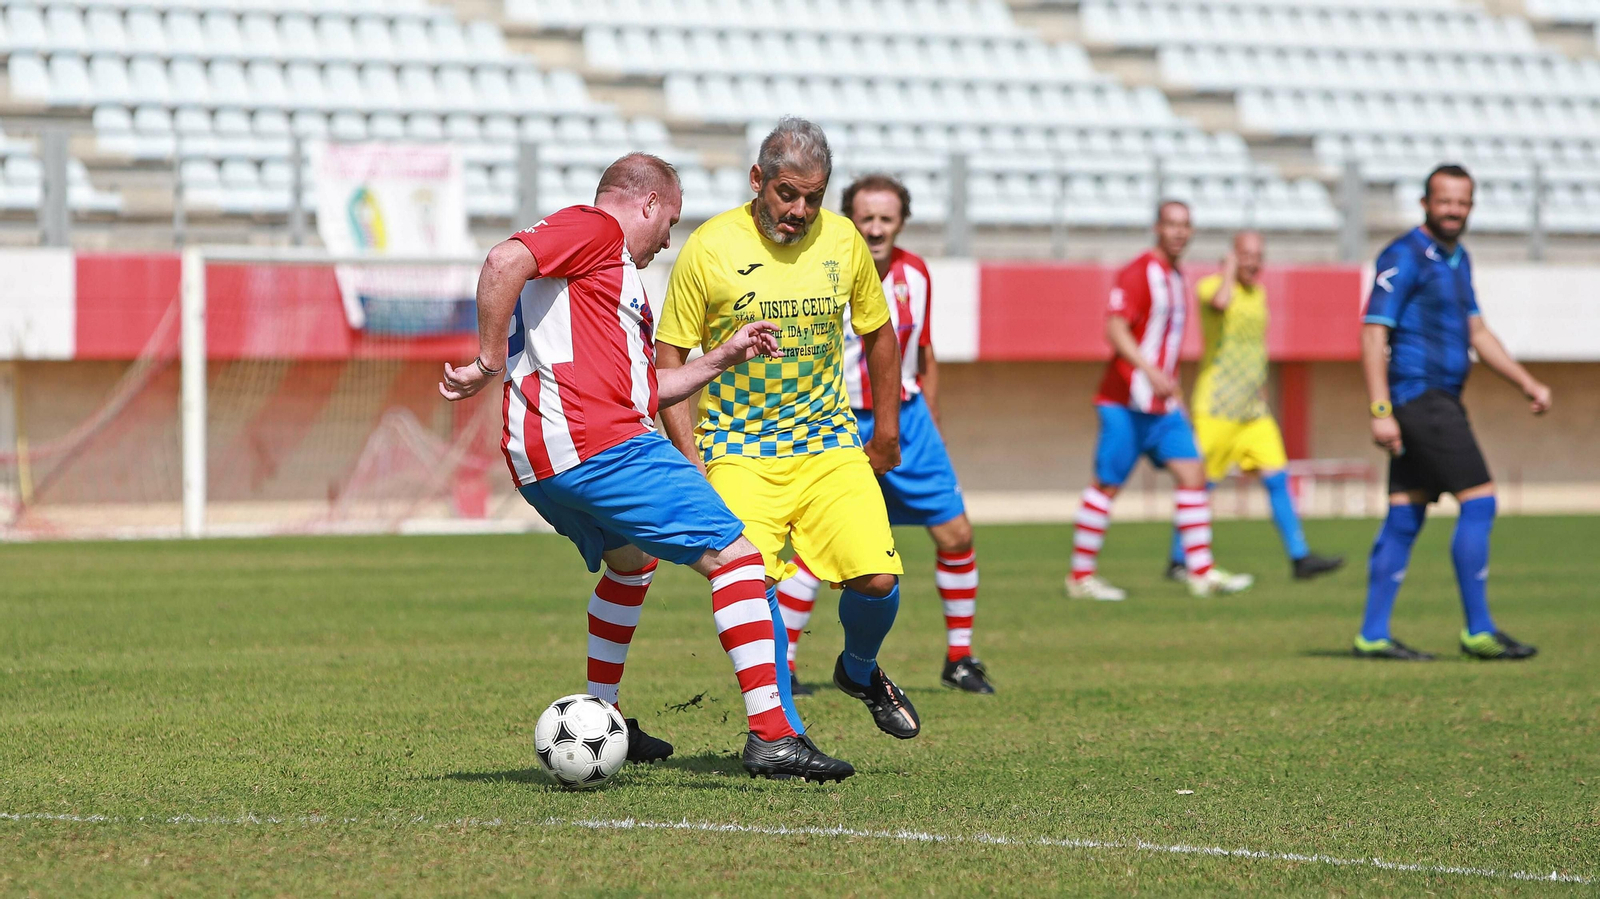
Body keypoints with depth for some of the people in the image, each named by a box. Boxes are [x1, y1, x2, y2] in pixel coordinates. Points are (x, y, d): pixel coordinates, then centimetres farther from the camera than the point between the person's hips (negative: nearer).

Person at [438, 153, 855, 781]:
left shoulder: (614, 273, 31)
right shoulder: (595, 229, 1)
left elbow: (642, 392, 30)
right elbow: (504, 262, -18)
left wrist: (722, 359, 27)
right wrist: (491, 363, -14)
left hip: (538, 465, 11)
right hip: (600, 445, -11)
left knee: (630, 559, 36)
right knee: (733, 555, -10)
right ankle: (772, 738, -19)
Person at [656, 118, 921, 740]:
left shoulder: (843, 241, 0)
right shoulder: (710, 248, -9)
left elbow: (878, 333, 16)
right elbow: (669, 355, -3)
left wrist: (888, 429, 18)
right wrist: (689, 456, -10)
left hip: (830, 443, 3)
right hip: (739, 450, -2)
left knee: (878, 580, -11)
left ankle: (859, 670, 22)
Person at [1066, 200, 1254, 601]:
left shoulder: (1175, 278, 15)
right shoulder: (1138, 273, -12)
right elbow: (1116, 330, -21)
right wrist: (1151, 372, -33)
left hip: (1162, 405, 8)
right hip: (1127, 402, -8)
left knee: (1192, 474, -2)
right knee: (1106, 485, -2)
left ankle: (1201, 572, -3)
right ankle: (1081, 577, 8)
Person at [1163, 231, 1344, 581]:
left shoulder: (1258, 293, 15)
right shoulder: (1211, 285, -9)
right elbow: (1221, 302, -35)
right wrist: (1229, 270, -19)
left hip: (1253, 410, 7)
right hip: (1216, 408, -7)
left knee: (1277, 479, -3)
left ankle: (1300, 558, -4)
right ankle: (1177, 562, 9)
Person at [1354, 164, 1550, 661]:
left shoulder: (1457, 259, 17)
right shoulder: (1404, 257, -11)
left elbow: (1476, 332, 24)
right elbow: (1373, 334, -15)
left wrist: (1527, 383, 16)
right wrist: (1380, 410, -22)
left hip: (1441, 401, 9)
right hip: (1418, 395, -9)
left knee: (1405, 517, 7)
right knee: (1479, 501, -11)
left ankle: (1373, 635, 9)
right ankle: (1478, 631, -8)